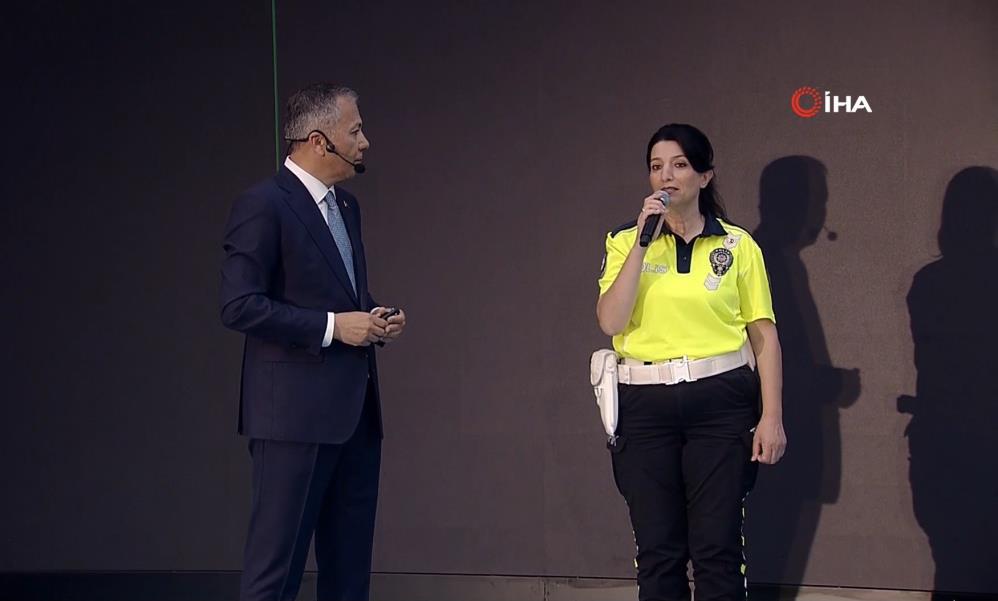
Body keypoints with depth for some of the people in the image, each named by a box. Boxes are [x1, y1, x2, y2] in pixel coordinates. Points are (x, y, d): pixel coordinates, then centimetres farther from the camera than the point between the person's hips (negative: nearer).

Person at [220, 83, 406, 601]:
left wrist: (372, 318, 5)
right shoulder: (263, 205, -12)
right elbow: (239, 306, -18)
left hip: (355, 409, 9)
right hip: (296, 409, -9)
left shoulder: (345, 205, 16)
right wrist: (332, 327, -19)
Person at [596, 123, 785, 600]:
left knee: (717, 547, -2)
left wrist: (772, 416, -5)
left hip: (719, 404, -1)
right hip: (645, 405, 1)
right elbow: (611, 321, -8)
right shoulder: (625, 243, 7)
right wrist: (643, 240, -11)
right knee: (657, 549, 4)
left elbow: (764, 335, 4)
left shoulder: (738, 245, 5)